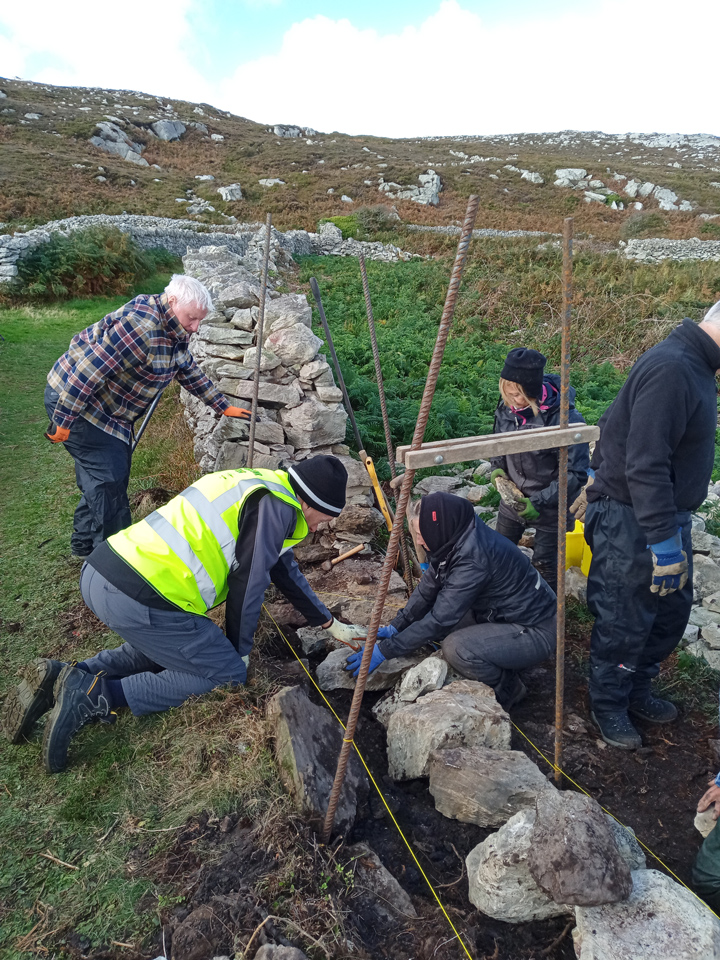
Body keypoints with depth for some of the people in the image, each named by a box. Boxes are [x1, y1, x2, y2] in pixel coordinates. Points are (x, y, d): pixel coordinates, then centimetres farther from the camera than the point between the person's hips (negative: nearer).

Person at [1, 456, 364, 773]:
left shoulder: (258, 486, 21)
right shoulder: (275, 507, -9)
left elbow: (284, 567, 30)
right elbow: (247, 584, -7)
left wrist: (330, 623, 36)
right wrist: (239, 651, 11)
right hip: (138, 599, -10)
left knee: (159, 648, 34)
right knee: (228, 672, 6)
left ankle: (60, 677, 16)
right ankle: (97, 694, -4)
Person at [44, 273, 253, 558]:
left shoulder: (174, 333, 3)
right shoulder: (140, 326, -30)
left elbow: (191, 373, 16)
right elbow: (89, 371, -31)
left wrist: (225, 407, 15)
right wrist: (63, 421, -25)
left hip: (110, 411, 10)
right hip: (72, 399, -10)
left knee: (110, 475, 15)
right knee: (109, 478, -9)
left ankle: (85, 543, 31)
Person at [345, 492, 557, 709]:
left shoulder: (474, 558, -32)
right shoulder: (456, 539, -7)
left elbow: (440, 619, -28)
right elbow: (428, 586, 4)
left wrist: (384, 650, -23)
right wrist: (396, 627, 2)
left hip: (534, 632, -9)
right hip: (501, 615, 9)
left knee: (456, 648, -28)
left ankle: (507, 690, 1)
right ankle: (499, 659, 14)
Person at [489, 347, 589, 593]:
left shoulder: (564, 418, -28)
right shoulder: (507, 406, -10)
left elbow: (576, 473, -22)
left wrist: (540, 502, -26)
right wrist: (497, 467, -6)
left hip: (549, 505, -6)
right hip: (513, 497, 6)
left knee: (545, 562, 5)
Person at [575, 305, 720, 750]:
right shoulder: (671, 370, -24)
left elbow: (616, 422, 19)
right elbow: (646, 467, -28)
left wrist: (599, 479, 26)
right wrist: (665, 542, -26)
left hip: (668, 514, 10)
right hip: (632, 520, -10)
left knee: (673, 610, 20)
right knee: (625, 625, 6)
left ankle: (637, 691, 39)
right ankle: (609, 707, 28)